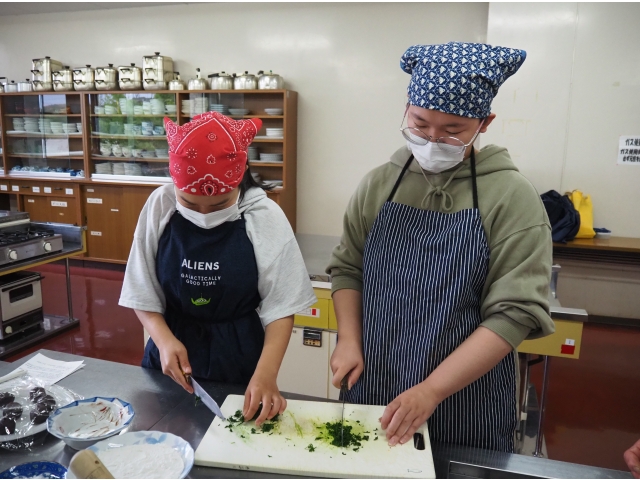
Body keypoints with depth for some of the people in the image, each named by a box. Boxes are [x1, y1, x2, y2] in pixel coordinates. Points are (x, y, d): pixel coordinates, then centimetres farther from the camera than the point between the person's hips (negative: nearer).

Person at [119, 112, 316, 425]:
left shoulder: (264, 217, -15)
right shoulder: (160, 206, -10)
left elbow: (280, 306, -12)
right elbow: (142, 292, -2)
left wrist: (266, 373, -24)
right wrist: (164, 339, -18)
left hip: (240, 362, -2)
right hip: (170, 361, 3)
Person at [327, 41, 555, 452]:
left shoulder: (513, 197, -11)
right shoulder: (378, 184, -1)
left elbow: (514, 313, -16)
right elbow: (347, 268, 7)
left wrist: (431, 391, -20)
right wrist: (349, 339, -7)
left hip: (466, 406, -2)